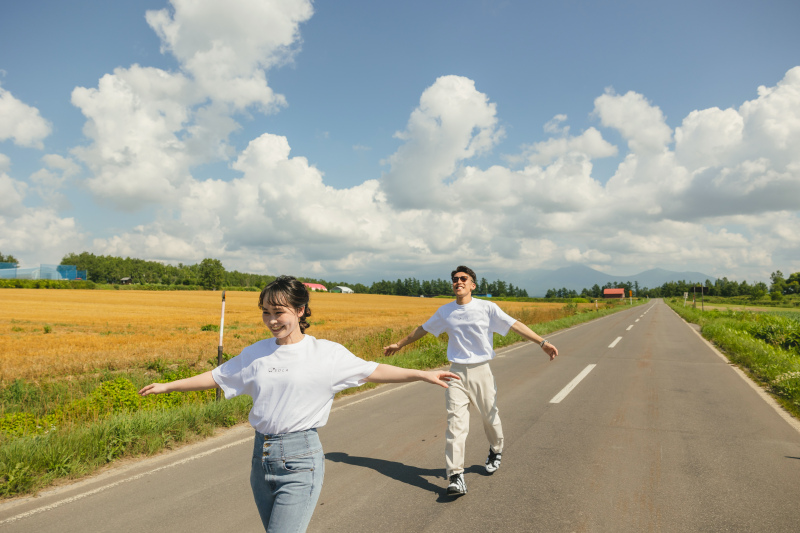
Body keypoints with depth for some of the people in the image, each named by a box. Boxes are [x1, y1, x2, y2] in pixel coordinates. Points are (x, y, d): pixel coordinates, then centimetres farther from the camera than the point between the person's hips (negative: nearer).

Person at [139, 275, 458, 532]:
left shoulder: (325, 353, -6)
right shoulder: (255, 354, 5)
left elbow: (372, 372, -6)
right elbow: (216, 377, 16)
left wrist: (422, 375, -12)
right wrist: (167, 386, 22)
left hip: (299, 460, -5)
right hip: (261, 456, 5)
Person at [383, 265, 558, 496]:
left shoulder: (487, 308, -3)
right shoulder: (445, 312, 5)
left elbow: (515, 325, -5)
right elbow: (422, 329, 19)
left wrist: (543, 342, -14)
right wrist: (399, 344, 28)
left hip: (481, 371, -1)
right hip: (457, 373, 1)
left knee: (490, 417, 12)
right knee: (455, 423, -8)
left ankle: (496, 451, 43)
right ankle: (456, 477, -5)